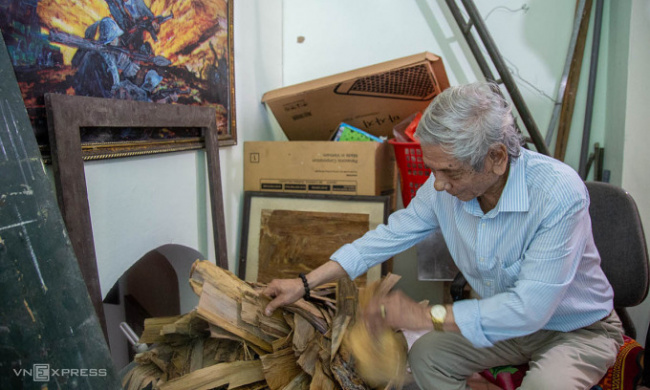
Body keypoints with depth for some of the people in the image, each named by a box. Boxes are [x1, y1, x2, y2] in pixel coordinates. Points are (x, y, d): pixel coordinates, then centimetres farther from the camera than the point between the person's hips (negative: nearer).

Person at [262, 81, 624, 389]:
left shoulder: (559, 193, -34)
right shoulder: (446, 186, -17)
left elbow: (530, 307, -35)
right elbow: (391, 235, -6)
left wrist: (427, 315, -27)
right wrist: (305, 283, -6)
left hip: (581, 329, -4)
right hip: (509, 319, 5)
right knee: (425, 356, -8)